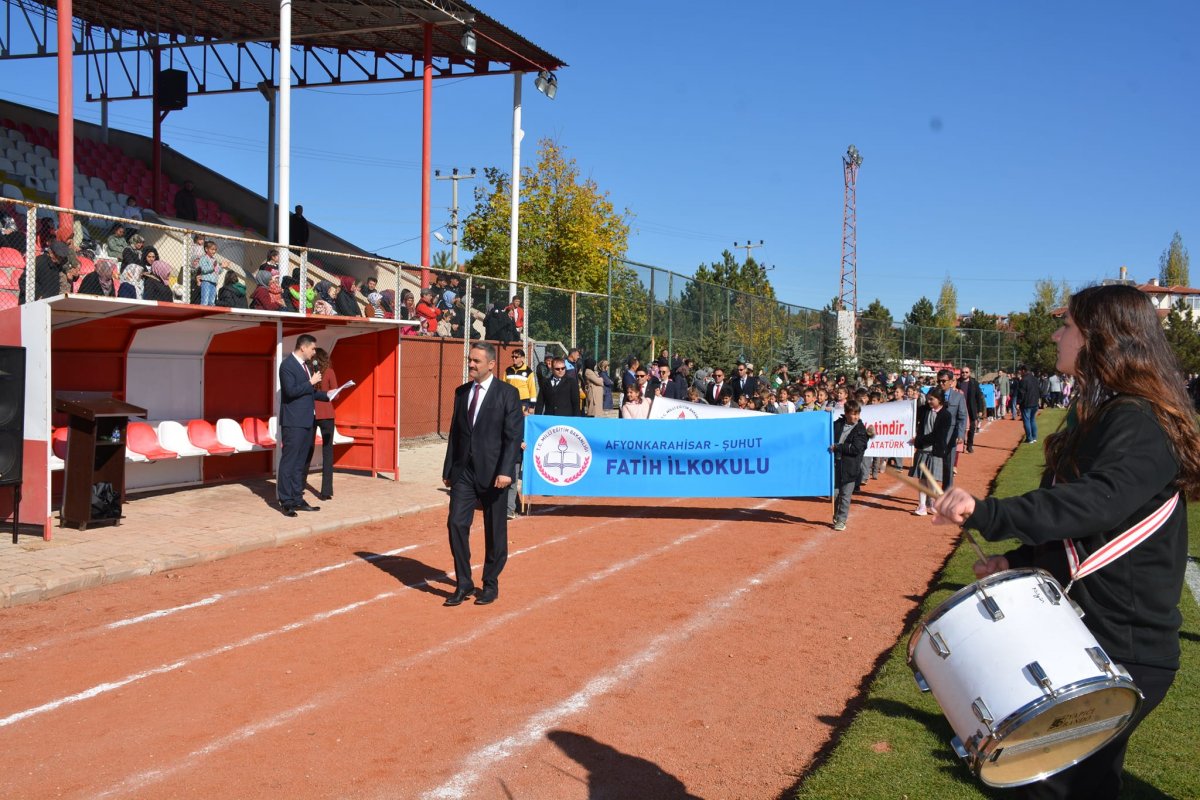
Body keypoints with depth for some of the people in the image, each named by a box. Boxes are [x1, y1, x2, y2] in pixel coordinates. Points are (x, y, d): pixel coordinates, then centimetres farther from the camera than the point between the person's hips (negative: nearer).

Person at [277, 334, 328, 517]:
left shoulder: (306, 365, 17)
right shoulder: (287, 365, -11)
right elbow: (291, 390, -22)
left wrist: (327, 395, 14)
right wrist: (311, 382, -16)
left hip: (307, 421, 9)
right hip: (293, 422, -9)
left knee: (300, 463, 12)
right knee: (289, 462, -4)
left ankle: (297, 500, 18)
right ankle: (286, 502, 0)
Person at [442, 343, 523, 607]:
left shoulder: (507, 394, -6)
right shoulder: (461, 392, 10)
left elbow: (514, 436, -10)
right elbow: (455, 432, 14)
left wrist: (505, 471, -19)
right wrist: (448, 469, 11)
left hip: (492, 472, -4)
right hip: (463, 471, 4)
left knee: (495, 531, 6)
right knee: (456, 524, -4)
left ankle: (491, 584, 21)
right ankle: (463, 584, 8)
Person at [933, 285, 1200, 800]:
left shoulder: (1139, 425, -18)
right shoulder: (1099, 414, 13)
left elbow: (1096, 502, -36)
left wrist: (987, 514, -44)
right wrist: (1017, 560, 10)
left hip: (1124, 648, -10)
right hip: (1084, 628, 10)